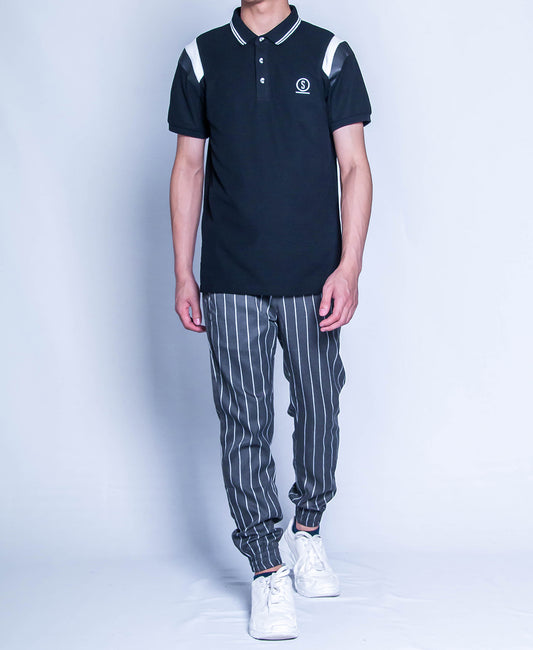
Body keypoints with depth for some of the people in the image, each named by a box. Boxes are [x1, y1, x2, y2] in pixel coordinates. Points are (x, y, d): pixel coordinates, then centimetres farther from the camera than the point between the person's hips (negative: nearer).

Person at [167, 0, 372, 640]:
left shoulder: (330, 54, 3)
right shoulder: (201, 58, 7)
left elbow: (354, 166, 0)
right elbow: (188, 168, 9)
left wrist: (349, 267, -10)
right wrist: (183, 275, 5)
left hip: (314, 278, 0)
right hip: (231, 282, 0)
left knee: (318, 408, 9)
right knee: (244, 423, -1)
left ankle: (306, 532, 31)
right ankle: (268, 571, 7)